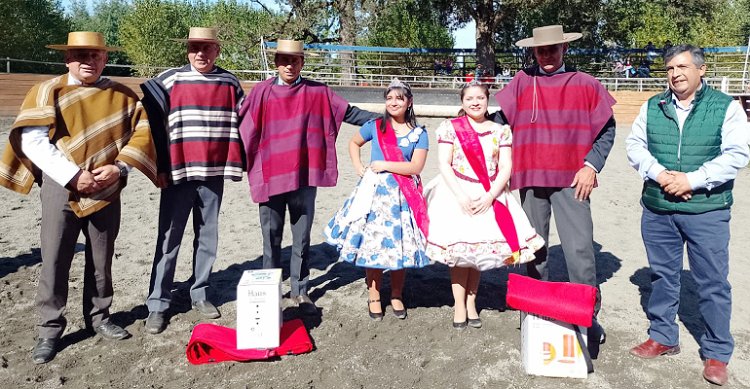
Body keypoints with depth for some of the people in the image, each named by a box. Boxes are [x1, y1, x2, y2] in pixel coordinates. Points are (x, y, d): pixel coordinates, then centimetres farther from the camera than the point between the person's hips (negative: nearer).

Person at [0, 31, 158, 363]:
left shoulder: (123, 94, 4)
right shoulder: (47, 91, -2)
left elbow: (142, 132, 2)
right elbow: (32, 140, -10)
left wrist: (118, 167, -12)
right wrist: (72, 176, -17)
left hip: (107, 190, 2)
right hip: (61, 188, -2)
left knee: (101, 259, 12)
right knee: (54, 260, 2)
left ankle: (98, 317, 28)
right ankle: (50, 330, 15)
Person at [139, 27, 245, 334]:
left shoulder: (229, 83, 6)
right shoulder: (169, 81, -1)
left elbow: (242, 122, 12)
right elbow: (153, 123, -1)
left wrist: (237, 162, 6)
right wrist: (160, 166, -5)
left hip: (214, 173, 3)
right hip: (178, 172, -2)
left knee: (207, 238, 10)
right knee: (169, 240, 1)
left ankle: (200, 295, 24)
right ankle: (157, 305, 10)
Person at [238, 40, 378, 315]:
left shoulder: (317, 92, 4)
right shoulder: (262, 91, 1)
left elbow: (348, 112, 5)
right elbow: (242, 125, 3)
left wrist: (382, 118, 1)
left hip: (304, 178, 1)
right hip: (270, 176, 0)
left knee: (301, 238, 8)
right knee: (271, 238, 8)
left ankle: (300, 291, 21)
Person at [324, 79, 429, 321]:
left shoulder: (418, 133, 1)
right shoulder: (374, 126, 4)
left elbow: (416, 167, -8)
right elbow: (353, 143, 20)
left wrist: (384, 165, -10)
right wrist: (358, 168, 6)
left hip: (403, 194, 0)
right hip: (375, 191, 0)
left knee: (401, 245, 5)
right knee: (371, 244, 0)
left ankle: (396, 295, 23)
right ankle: (374, 296, 15)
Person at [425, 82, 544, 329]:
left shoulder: (501, 130, 7)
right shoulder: (450, 127, 2)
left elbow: (505, 168, 1)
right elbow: (444, 164, -5)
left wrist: (489, 196, -13)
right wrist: (461, 197, -15)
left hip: (489, 196, 2)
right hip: (457, 194, -2)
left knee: (479, 250, 5)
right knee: (459, 250, -3)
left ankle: (471, 302, 18)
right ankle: (459, 305, 9)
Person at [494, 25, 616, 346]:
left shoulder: (585, 84, 3)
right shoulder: (521, 83, 6)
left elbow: (607, 128, 5)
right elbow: (500, 123, 12)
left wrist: (591, 165, -5)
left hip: (571, 180, -2)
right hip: (530, 178, 2)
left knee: (579, 250, -8)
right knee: (534, 248, 12)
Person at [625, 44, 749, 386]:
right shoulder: (652, 107, 7)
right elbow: (634, 144, 3)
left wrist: (692, 180, -18)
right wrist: (658, 174, -14)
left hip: (707, 212, -3)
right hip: (657, 210, 3)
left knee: (712, 283, 5)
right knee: (662, 276, 14)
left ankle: (717, 353, 20)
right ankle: (663, 337, 31)